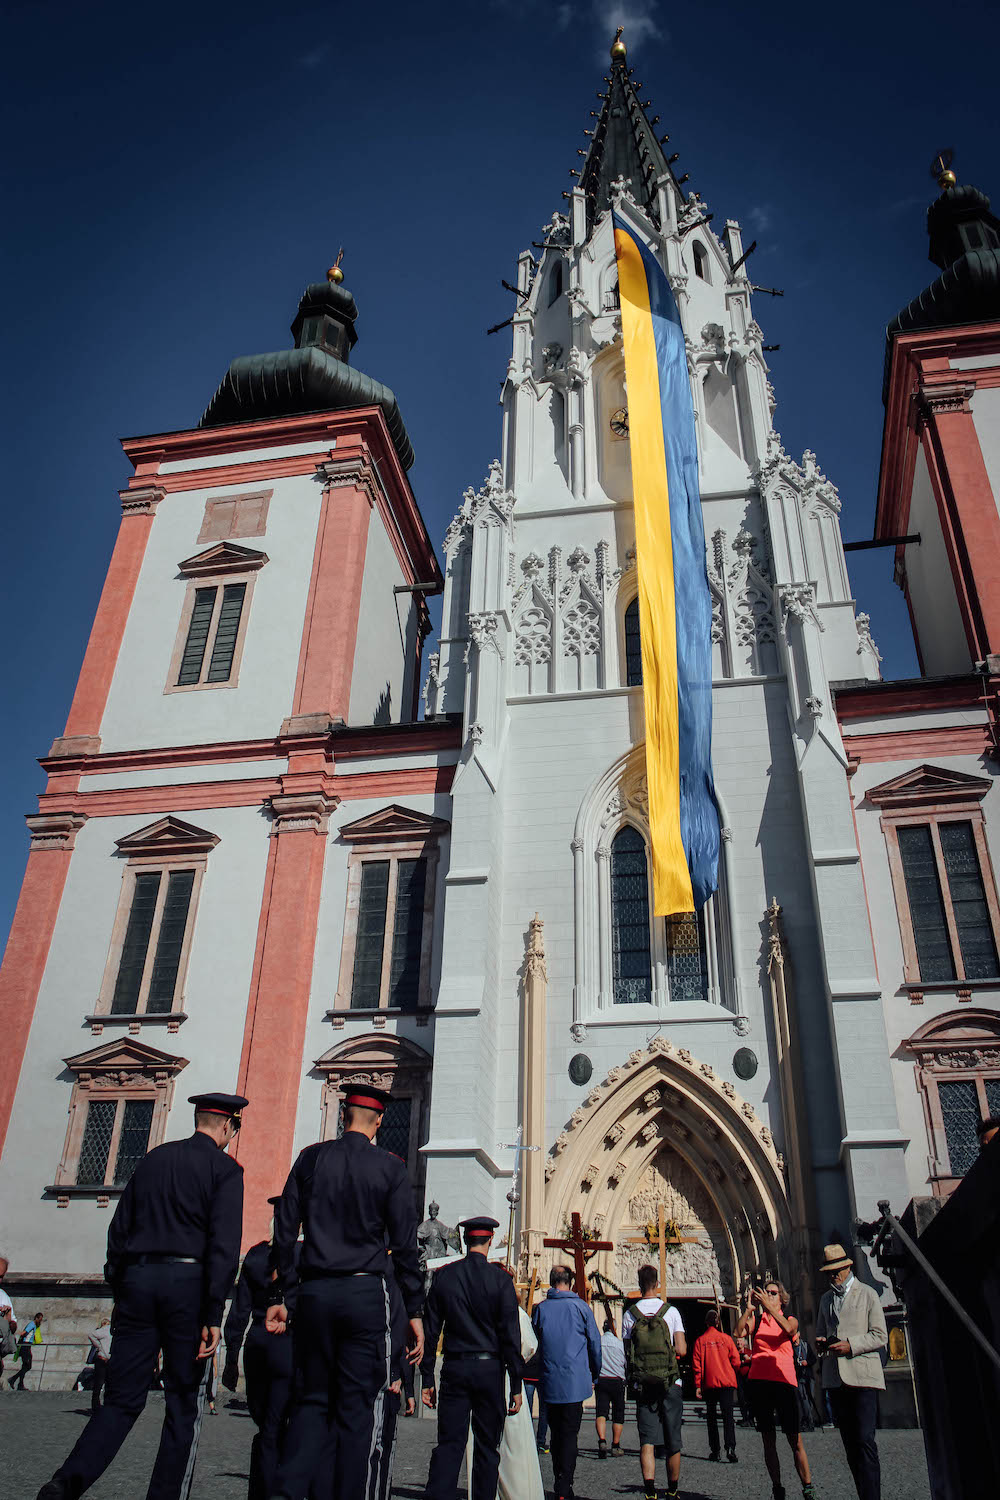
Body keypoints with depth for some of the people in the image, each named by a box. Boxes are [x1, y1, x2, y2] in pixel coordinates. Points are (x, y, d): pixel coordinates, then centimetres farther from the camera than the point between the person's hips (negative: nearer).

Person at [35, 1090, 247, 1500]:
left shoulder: (154, 1158, 14)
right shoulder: (224, 1168, -2)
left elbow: (119, 1229, 15)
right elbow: (223, 1244, -11)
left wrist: (119, 1293, 21)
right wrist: (213, 1315, -10)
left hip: (137, 1278, 5)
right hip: (187, 1281, -5)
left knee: (122, 1398, 9)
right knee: (184, 1402, 8)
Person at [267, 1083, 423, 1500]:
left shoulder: (311, 1158, 6)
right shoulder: (390, 1167, -1)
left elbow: (285, 1232, 5)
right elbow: (404, 1244, -2)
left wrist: (280, 1297, 10)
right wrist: (414, 1312, 3)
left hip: (313, 1292, 3)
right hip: (365, 1293, -2)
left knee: (311, 1400, 13)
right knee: (359, 1407, 5)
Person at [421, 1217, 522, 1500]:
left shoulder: (443, 1276, 2)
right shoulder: (500, 1279, -5)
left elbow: (431, 1331, 3)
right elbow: (510, 1336, -6)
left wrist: (427, 1379, 8)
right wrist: (516, 1386, -1)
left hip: (453, 1369, 2)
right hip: (489, 1369, -2)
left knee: (449, 1444, 3)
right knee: (487, 1447, 10)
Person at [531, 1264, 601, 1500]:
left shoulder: (540, 1309, 1)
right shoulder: (580, 1307, -4)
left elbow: (533, 1346, 8)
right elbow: (595, 1344, 2)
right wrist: (594, 1376, 15)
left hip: (549, 1383, 2)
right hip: (575, 1383, -2)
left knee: (556, 1434, 15)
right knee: (569, 1434, 1)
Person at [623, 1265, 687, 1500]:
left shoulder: (629, 1314, 0)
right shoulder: (671, 1312, -4)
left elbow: (627, 1352, 3)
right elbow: (682, 1350, -8)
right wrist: (668, 1349, 13)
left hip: (642, 1386, 1)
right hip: (671, 1384, -1)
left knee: (647, 1442, 2)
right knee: (673, 1443, 13)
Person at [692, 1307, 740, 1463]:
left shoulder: (700, 1340, 1)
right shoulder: (726, 1338, 1)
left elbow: (696, 1364, -2)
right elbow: (736, 1361, 1)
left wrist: (698, 1385, 1)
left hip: (708, 1383, 0)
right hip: (727, 1382, 0)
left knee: (711, 1417, 8)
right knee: (728, 1415, -3)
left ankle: (715, 1451, 6)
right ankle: (730, 1448, -20)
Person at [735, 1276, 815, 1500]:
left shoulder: (790, 1320, 9)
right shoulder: (755, 1320, 10)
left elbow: (789, 1330, -14)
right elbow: (739, 1332, -8)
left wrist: (770, 1307, -25)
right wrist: (748, 1309, -18)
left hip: (784, 1381, -1)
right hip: (758, 1382, 1)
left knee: (795, 1440, -4)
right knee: (768, 1441, 5)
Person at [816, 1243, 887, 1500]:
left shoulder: (867, 1294, 2)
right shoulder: (825, 1299, 18)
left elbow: (880, 1336, -2)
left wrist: (850, 1345, -14)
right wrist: (821, 1343, 2)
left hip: (862, 1375, -5)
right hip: (835, 1378, 5)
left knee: (865, 1440, -12)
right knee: (850, 1443, 6)